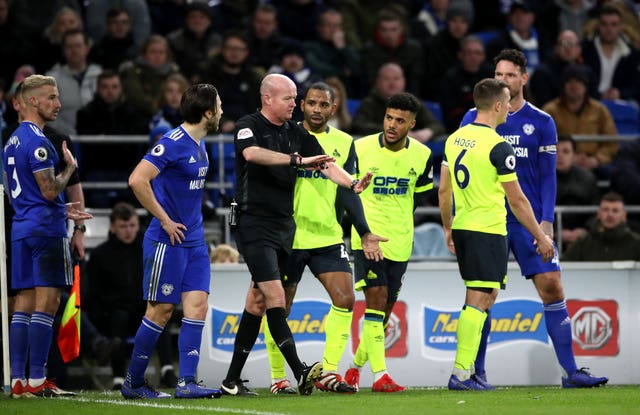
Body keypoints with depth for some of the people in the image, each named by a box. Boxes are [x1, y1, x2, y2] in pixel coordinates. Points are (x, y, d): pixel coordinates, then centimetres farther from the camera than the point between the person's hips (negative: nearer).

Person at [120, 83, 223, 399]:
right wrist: (165, 220, -19)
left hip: (194, 240, 8)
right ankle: (133, 382, 10)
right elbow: (137, 180, -25)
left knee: (197, 304, -2)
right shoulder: (173, 143, -17)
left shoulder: (200, 145, 12)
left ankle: (186, 382, -4)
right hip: (167, 241, -8)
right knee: (161, 310, -2)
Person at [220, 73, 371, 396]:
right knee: (275, 297, -16)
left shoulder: (296, 133, 12)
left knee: (257, 303, 8)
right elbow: (252, 153, -29)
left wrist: (352, 184, -15)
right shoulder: (249, 126, -7)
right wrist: (297, 160, -33)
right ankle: (300, 372, -22)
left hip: (284, 225, 7)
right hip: (254, 223, -7)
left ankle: (232, 380, 13)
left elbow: (325, 164, 4)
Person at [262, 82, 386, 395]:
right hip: (288, 237, -3)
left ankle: (328, 372, -3)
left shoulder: (344, 143, 7)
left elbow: (347, 193, 5)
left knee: (345, 299, -10)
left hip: (328, 237, 3)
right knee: (279, 307, 1)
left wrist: (364, 233, -5)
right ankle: (277, 377, 13)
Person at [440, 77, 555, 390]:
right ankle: (461, 374, -8)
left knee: (482, 298, 16)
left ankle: (467, 371, 13)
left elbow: (443, 190, 15)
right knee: (478, 301, -5)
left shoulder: (455, 139, 8)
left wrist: (448, 229, 26)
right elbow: (517, 200, -10)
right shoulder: (498, 147, -14)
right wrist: (540, 237, -2)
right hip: (488, 231, -8)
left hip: (461, 227, 8)